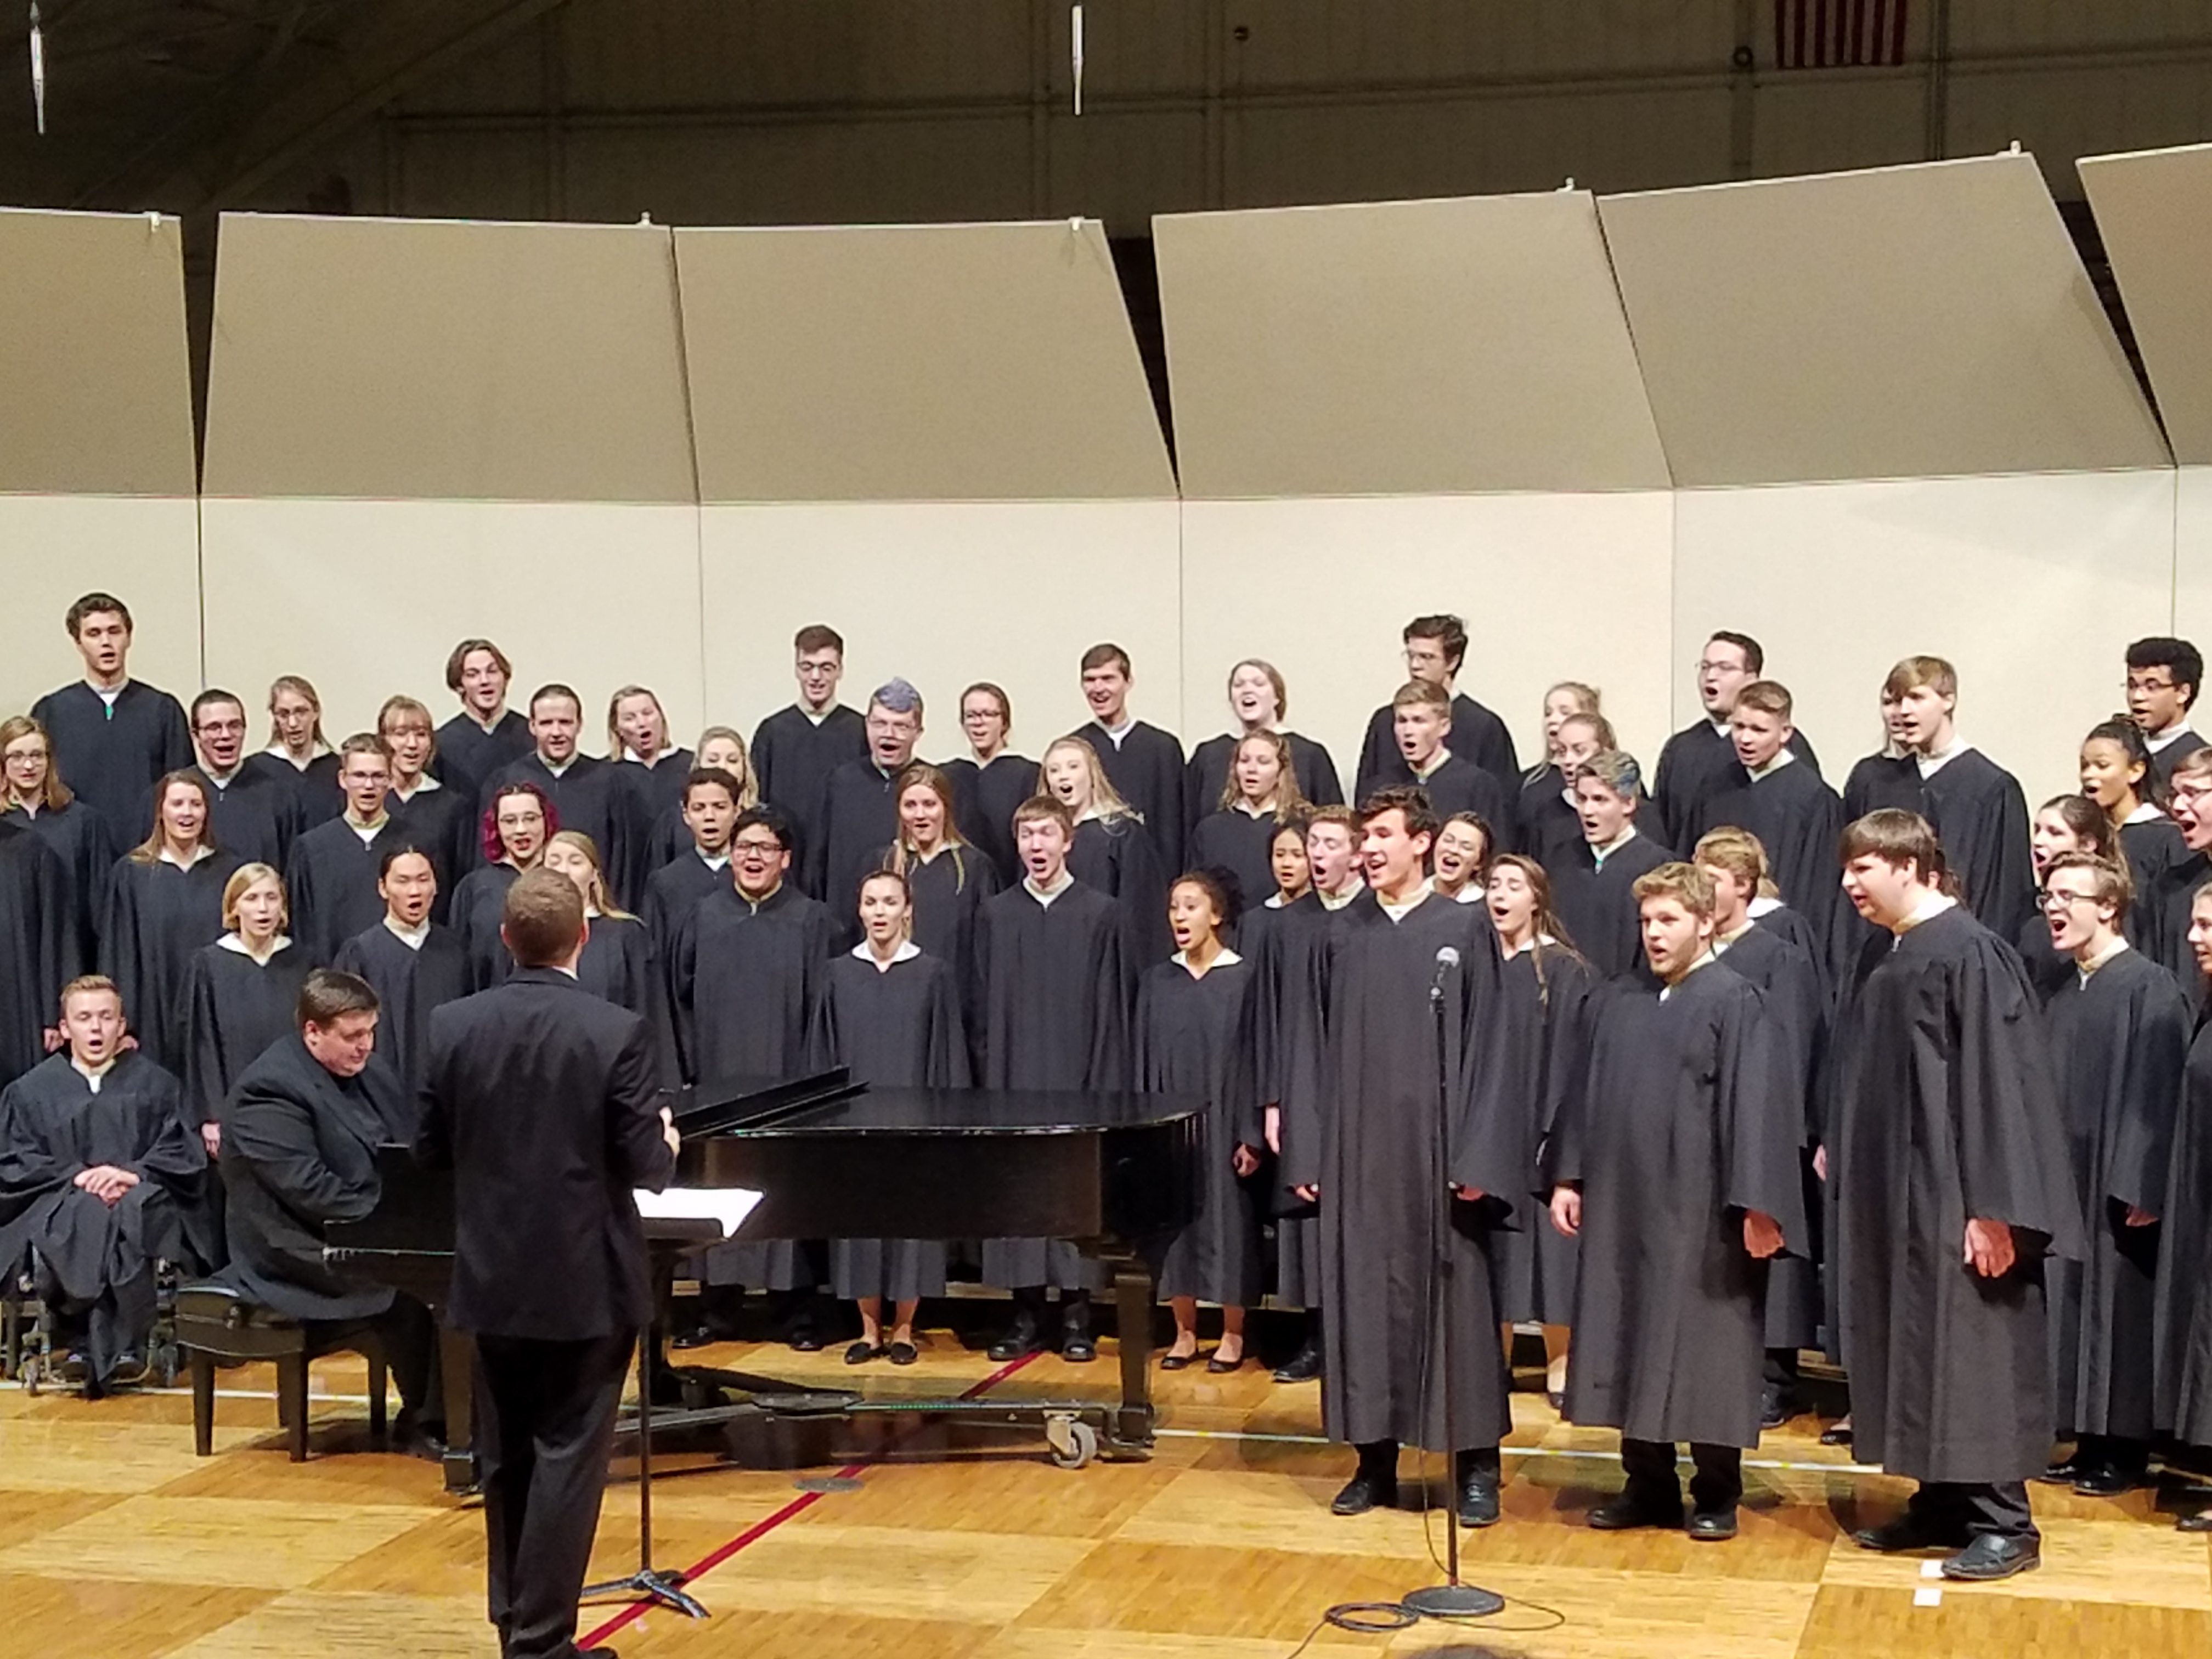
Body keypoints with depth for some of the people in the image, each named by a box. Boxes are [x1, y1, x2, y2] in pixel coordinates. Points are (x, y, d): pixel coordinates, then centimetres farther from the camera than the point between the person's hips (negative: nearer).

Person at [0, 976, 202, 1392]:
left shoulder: (154, 1084, 18)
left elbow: (183, 1155, 7)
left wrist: (133, 1173, -12)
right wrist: (75, 1175, -10)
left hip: (140, 1198, 0)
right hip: (59, 1200, 0)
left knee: (131, 1215, -39)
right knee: (82, 1219, -39)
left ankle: (126, 1345, -38)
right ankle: (84, 1342, -39)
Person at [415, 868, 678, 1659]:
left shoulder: (453, 1025, -4)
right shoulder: (617, 1031, -14)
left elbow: (429, 1150, 3)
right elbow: (644, 1164, -13)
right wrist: (667, 1145, 9)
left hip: (492, 1275, 4)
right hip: (587, 1281, -4)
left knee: (505, 1458, 16)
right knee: (567, 1458, 1)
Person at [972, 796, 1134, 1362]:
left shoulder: (1103, 914, 1)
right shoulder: (996, 914, 9)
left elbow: (1113, 1007, 0)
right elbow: (984, 1003, 10)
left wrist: (1106, 1088, -5)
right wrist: (988, 1076, 2)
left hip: (1078, 1075, -2)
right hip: (1013, 1076, 2)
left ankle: (1077, 1315, 8)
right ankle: (1026, 1315, 10)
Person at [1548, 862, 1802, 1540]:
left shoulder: (1734, 1001, -6)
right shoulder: (1619, 1002, 11)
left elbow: (1754, 1103, -11)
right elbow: (1589, 1095, 15)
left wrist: (1757, 1203, -17)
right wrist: (1569, 1177, 8)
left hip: (1699, 1209, -6)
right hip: (1624, 1203, 6)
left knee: (1706, 1348, 1)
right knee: (1632, 1344, 9)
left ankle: (1716, 1495, 11)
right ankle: (1647, 1485, 19)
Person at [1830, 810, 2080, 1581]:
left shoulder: (1971, 954, -15)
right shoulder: (1880, 962, 10)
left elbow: (1997, 1082, -18)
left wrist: (1993, 1208, -20)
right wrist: (1838, 1152, 16)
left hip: (1952, 1198, -8)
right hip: (1890, 1194, 9)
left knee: (1973, 1351, -3)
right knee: (1908, 1352, 12)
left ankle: (2004, 1522, 5)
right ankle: (1942, 1503, 22)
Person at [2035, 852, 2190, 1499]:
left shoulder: (2149, 988, -11)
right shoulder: (2062, 995, 12)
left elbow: (2156, 1094, -16)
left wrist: (2141, 1188, -20)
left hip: (2118, 1187, -8)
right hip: (2065, 1183, 8)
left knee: (2119, 1312, -1)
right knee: (2073, 1311, 9)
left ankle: (2126, 1452, 8)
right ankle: (2090, 1445, 17)